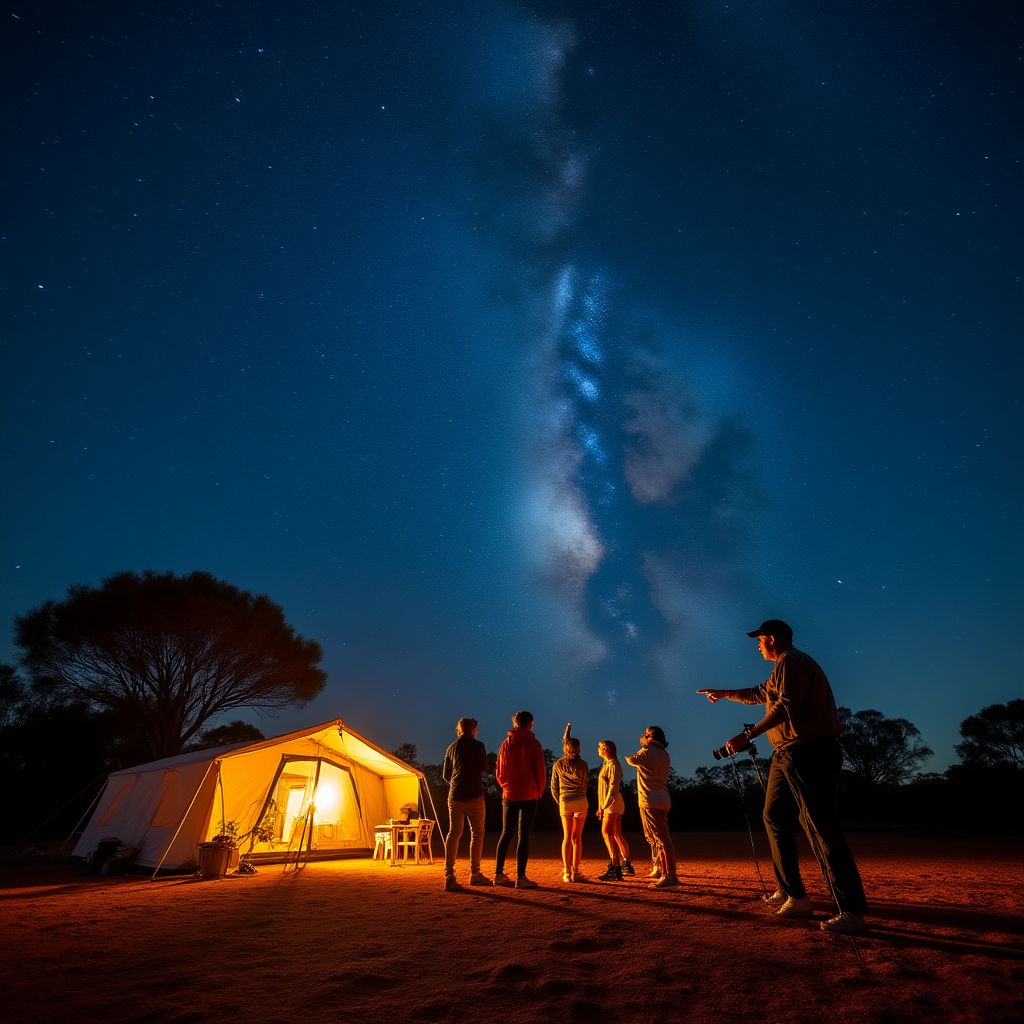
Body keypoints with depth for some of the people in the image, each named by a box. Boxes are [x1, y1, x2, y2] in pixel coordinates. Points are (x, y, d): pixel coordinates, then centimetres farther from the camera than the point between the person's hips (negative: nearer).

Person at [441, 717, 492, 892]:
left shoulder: (452, 748, 7)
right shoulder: (478, 746, -5)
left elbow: (445, 775, 12)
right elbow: (484, 768, 5)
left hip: (454, 796, 4)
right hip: (474, 795, -4)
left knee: (454, 833, 6)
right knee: (477, 833, 10)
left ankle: (449, 877, -2)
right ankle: (475, 874, 15)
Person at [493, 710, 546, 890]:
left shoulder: (505, 744, 5)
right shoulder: (533, 744, -8)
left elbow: (498, 771, 9)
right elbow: (540, 771, -7)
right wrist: (539, 792, 7)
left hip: (508, 795, 4)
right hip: (528, 796, -4)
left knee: (505, 834, 12)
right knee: (523, 836, 0)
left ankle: (499, 874, 15)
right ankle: (520, 878, 0)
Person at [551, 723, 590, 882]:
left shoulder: (558, 764, 4)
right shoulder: (582, 764, 0)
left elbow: (554, 787, 8)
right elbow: (585, 784, 11)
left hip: (564, 802, 1)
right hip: (581, 801, -1)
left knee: (567, 836, 10)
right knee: (577, 837, 7)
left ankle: (566, 872, 6)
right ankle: (575, 871, 6)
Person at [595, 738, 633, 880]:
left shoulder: (613, 764, -10)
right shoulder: (606, 765, 19)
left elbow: (613, 787, -19)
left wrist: (604, 805, -22)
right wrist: (600, 807, 19)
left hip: (613, 804, -10)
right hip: (608, 806, 10)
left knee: (607, 833, -19)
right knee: (617, 835, 13)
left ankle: (615, 867, -23)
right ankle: (627, 866, 20)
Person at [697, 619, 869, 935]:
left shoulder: (792, 661, -10)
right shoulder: (783, 668, 22)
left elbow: (785, 706, -23)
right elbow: (759, 694, 36)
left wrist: (748, 735, -24)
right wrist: (724, 694, 46)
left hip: (809, 752, -11)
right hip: (788, 754, 11)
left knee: (820, 826, -12)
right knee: (775, 819, 13)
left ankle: (853, 911, -9)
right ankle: (793, 895, 19)